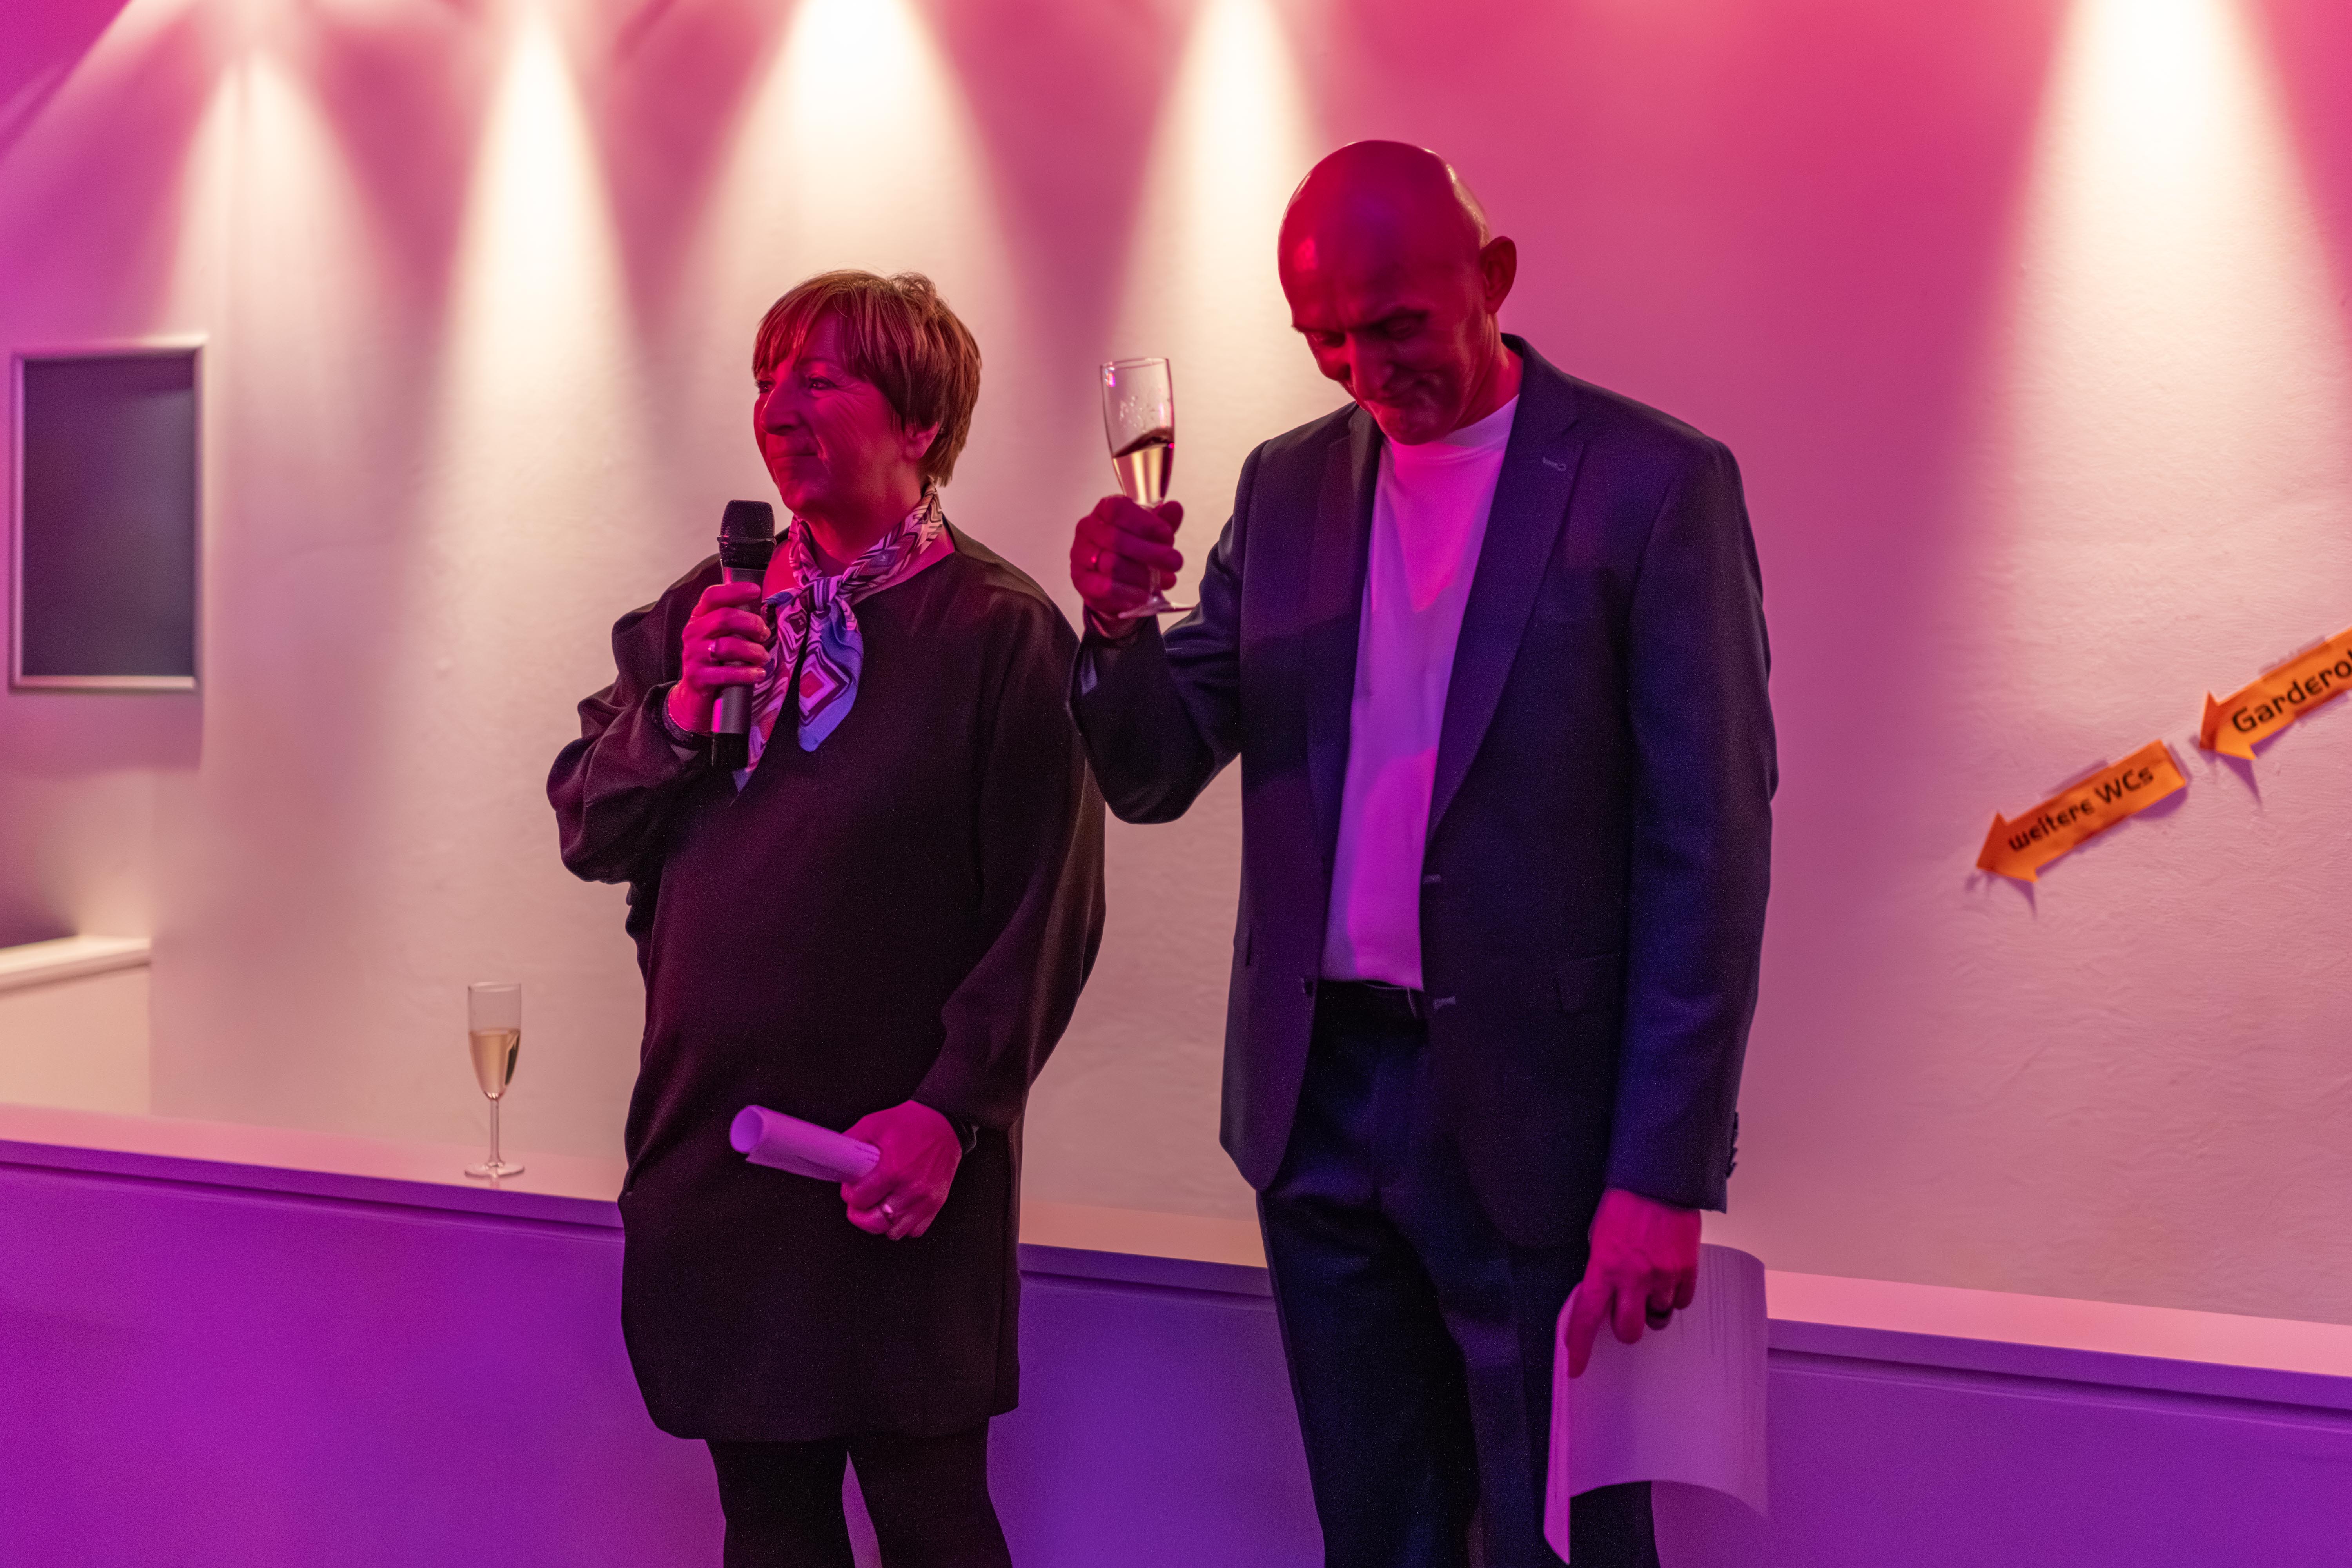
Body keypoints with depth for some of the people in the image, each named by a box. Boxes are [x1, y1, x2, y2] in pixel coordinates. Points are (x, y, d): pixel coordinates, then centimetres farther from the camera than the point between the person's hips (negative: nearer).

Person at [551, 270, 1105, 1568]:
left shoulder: (1001, 630, -7)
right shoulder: (703, 610, 11)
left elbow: (1049, 909, -11)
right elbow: (586, 830, 10)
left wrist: (953, 1109, -16)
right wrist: (677, 714, -7)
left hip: (896, 1163, -5)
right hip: (707, 1144, 5)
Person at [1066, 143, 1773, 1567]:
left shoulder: (1655, 484, -7)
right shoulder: (1289, 487, 9)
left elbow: (1709, 849, -9)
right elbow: (1155, 777, 7)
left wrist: (1663, 1173, -13)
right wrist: (1120, 625, -15)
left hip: (1530, 1121, -4)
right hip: (1319, 1101, 5)